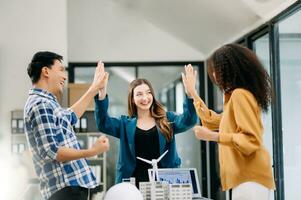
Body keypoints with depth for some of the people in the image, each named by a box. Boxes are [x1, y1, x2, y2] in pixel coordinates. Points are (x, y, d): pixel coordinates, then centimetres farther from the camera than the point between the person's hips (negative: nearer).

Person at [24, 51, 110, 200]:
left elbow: (70, 116, 36)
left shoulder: (44, 102, 18)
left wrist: (94, 89, 39)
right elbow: (50, 152, -21)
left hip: (69, 185, 11)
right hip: (66, 187, -11)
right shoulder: (41, 104, -14)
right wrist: (91, 152, -19)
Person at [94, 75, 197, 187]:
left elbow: (188, 120, -5)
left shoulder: (167, 120, 10)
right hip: (135, 183, 0)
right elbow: (103, 124, -4)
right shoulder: (125, 124, 12)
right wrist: (102, 94, -18)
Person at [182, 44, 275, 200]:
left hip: (249, 178, -10)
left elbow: (252, 141, -20)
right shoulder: (235, 96, 18)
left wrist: (214, 137, -25)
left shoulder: (240, 95, -13)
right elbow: (212, 121, 32)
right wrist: (192, 93, 35)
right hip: (244, 177, 10)